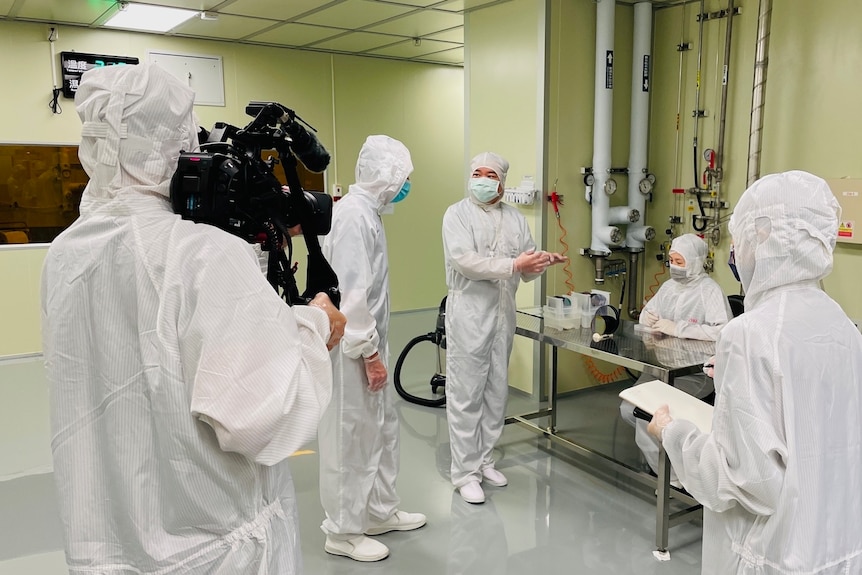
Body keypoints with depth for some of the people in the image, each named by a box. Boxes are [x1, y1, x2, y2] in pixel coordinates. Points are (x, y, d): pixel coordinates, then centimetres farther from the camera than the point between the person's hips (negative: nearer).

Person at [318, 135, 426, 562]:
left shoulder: (367, 211, 11)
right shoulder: (353, 214, -20)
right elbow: (350, 293, -25)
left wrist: (374, 347, 17)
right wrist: (369, 353, -20)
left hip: (366, 341, 10)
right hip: (352, 348, -10)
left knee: (381, 429, 19)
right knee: (350, 438, 3)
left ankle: (380, 512, 35)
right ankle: (343, 531, 19)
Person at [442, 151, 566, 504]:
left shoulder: (516, 219, 13)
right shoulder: (457, 214, -2)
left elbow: (527, 271, 11)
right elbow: (463, 260, -17)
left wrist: (543, 262, -12)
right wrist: (513, 265, -20)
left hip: (503, 313, 6)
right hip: (468, 313, -5)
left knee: (496, 392, 12)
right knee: (466, 395, -2)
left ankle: (483, 460, 26)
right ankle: (465, 472, 7)